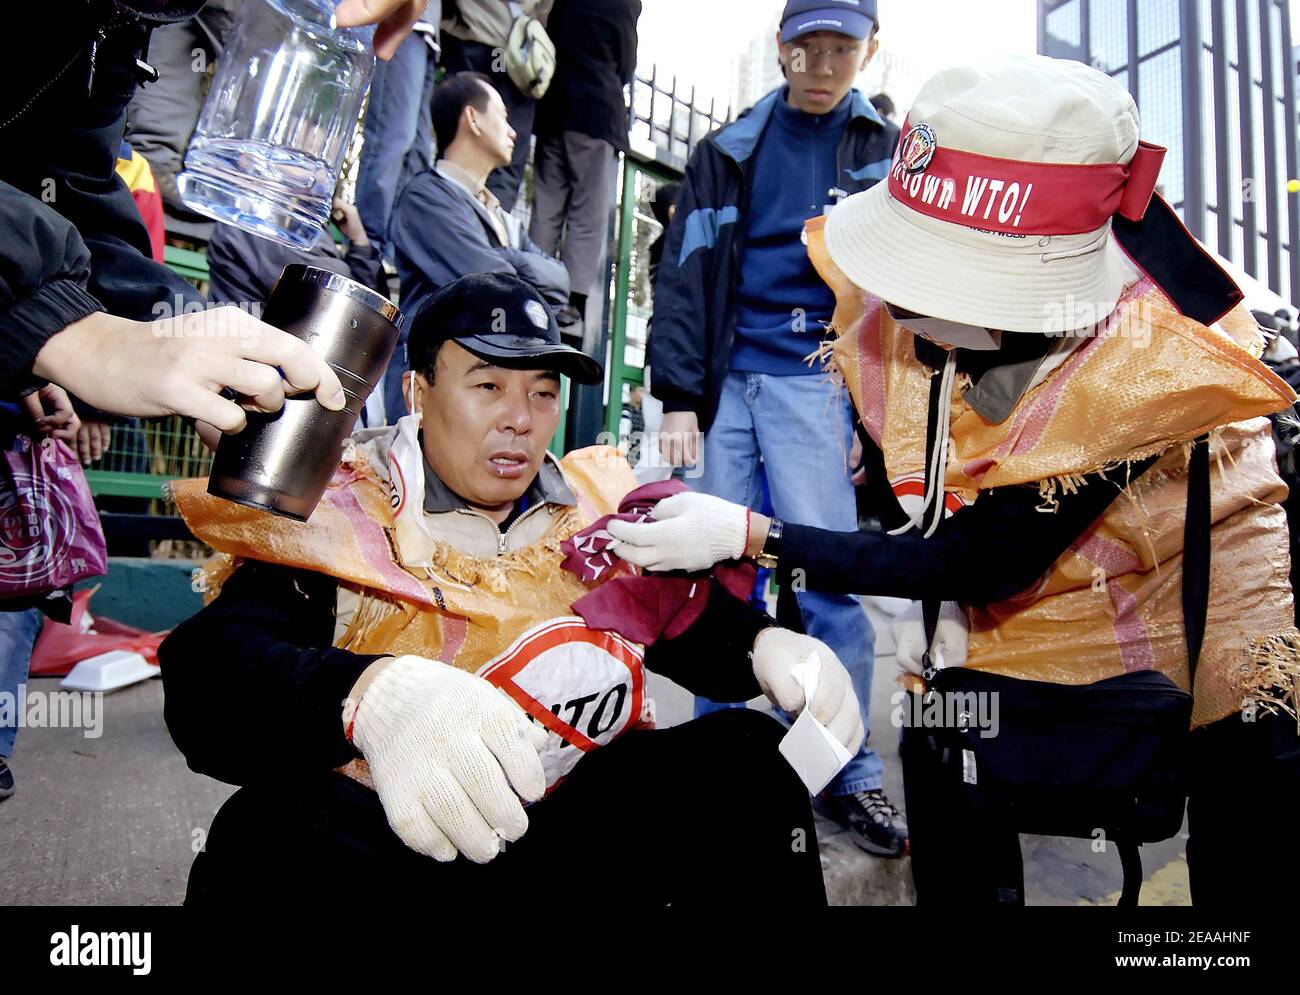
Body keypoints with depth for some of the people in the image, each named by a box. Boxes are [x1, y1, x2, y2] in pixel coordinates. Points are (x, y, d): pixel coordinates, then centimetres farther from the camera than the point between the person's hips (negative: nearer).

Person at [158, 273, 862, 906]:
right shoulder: (334, 520, -9)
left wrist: (767, 646, -17)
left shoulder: (598, 512, 6)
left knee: (744, 758, -9)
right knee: (281, 830, -33)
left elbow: (695, 620, 7)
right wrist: (370, 698, -45)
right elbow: (204, 679, -23)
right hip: (382, 840, -3)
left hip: (574, 830, 4)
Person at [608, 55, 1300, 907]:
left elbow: (982, 563, -29)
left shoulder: (1142, 360, -34)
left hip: (1197, 580, -3)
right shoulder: (900, 303, -21)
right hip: (1020, 590, 4)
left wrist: (749, 535, -33)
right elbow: (892, 453, -1)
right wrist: (932, 600, -10)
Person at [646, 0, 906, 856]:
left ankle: (850, 774, 8)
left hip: (815, 383, -2)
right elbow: (684, 275, 8)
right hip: (728, 382, 2)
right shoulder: (728, 153, 14)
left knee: (823, 576, -8)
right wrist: (678, 395, -2)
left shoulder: (886, 151, 12)